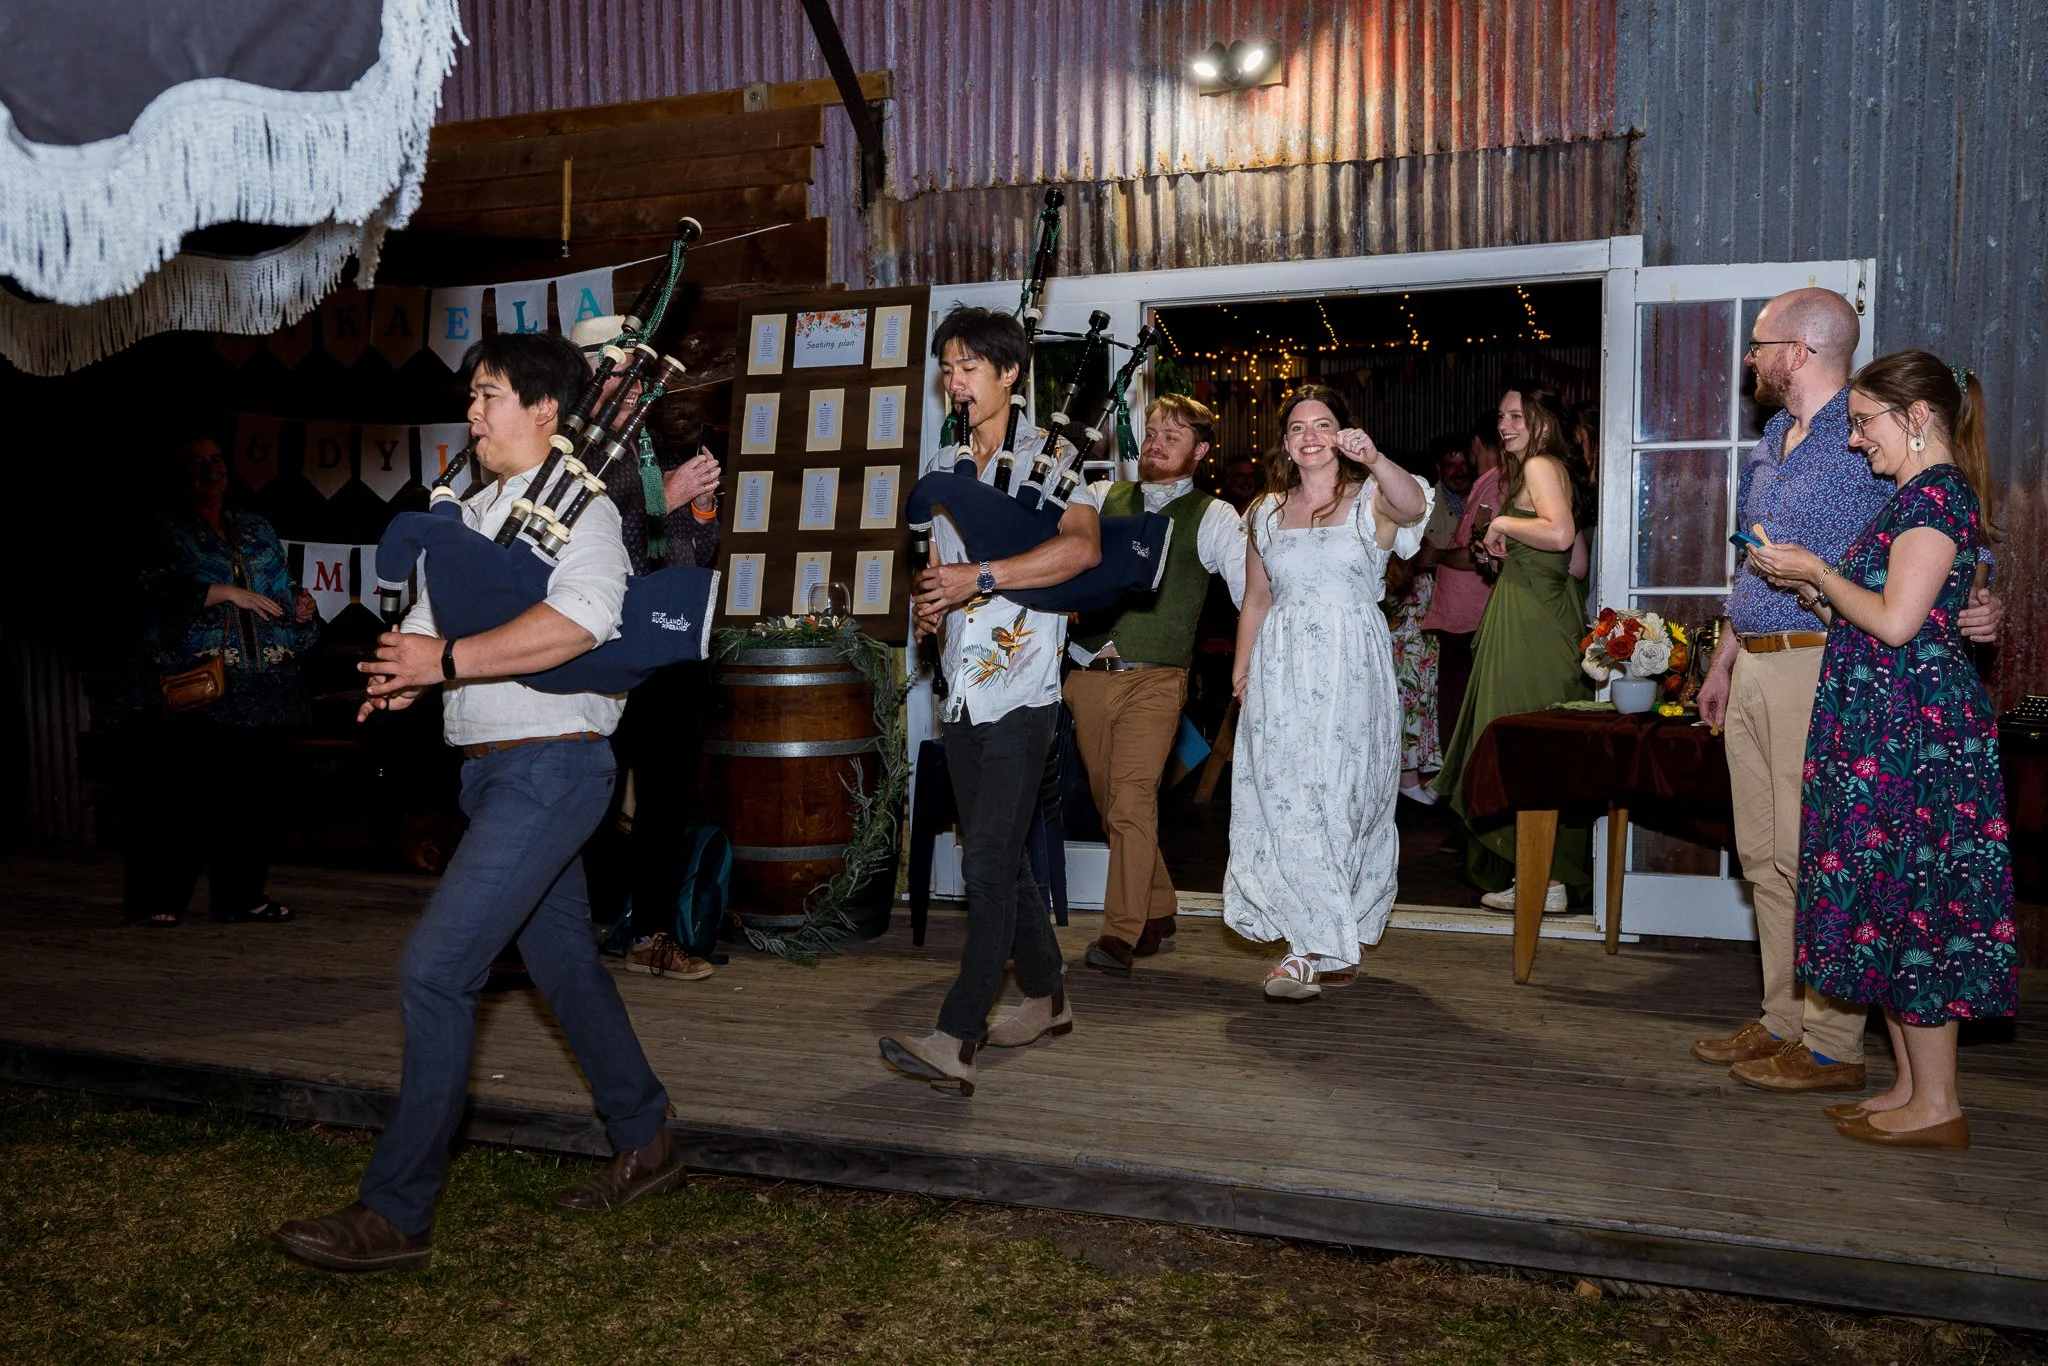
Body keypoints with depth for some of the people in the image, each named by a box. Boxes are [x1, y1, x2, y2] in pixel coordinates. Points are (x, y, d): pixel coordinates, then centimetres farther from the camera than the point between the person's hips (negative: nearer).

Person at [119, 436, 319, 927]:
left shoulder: (256, 529, 20)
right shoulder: (167, 532, 6)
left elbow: (281, 590, 25)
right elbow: (160, 589, -10)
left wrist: (300, 605, 4)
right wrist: (226, 592, -17)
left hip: (258, 689, 4)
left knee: (253, 790, 4)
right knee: (179, 794, -5)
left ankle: (241, 894, 14)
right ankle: (156, 899, 6)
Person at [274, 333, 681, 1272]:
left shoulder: (579, 507, -9)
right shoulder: (472, 514, 17)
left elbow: (580, 618, -27)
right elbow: (431, 614, 15)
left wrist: (448, 661, -25)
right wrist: (405, 672, -7)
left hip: (549, 766, -9)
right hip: (492, 770, 9)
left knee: (435, 972, -12)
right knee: (564, 964, 15)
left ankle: (395, 1212, -2)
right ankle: (646, 1146, 30)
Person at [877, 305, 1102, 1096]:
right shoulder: (940, 469, 17)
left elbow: (1083, 547, -21)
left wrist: (981, 577, -25)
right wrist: (927, 608, 1)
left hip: (1021, 688, -7)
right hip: (962, 688, 7)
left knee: (987, 859, -13)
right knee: (999, 856, 13)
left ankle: (956, 1040, -15)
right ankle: (1046, 996, 28)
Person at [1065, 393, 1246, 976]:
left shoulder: (1214, 518, 4)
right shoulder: (1102, 498, 12)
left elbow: (1253, 591, -2)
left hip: (1154, 680, -4)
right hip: (1089, 674, 4)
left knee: (1132, 799, -15)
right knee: (1110, 803, 10)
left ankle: (1121, 934, -10)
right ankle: (1157, 910, 27)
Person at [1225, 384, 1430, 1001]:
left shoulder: (1371, 499, 2)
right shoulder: (1266, 512, 16)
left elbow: (1412, 506, -22)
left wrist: (1373, 458, -40)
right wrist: (1241, 672, 12)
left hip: (1352, 668, -3)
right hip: (1281, 669, 3)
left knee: (1341, 796, -2)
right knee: (1284, 799, -6)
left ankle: (1321, 949, 9)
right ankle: (1328, 947, 4)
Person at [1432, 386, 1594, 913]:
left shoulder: (1540, 465, -9)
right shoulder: (1558, 469, 20)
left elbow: (1560, 533, -27)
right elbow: (1578, 563, 21)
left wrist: (1502, 523, -14)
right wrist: (1510, 549, 18)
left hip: (1530, 622, -10)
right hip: (1548, 612, 10)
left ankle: (1544, 881, -3)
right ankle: (1548, 873, 18)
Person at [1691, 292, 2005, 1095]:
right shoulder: (1772, 442, 17)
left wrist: (1979, 609, -30)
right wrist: (1725, 661, 24)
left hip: (1822, 669, -9)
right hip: (1756, 669, 9)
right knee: (1765, 857, 11)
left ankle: (1832, 1046, 5)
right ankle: (1785, 1021, 22)